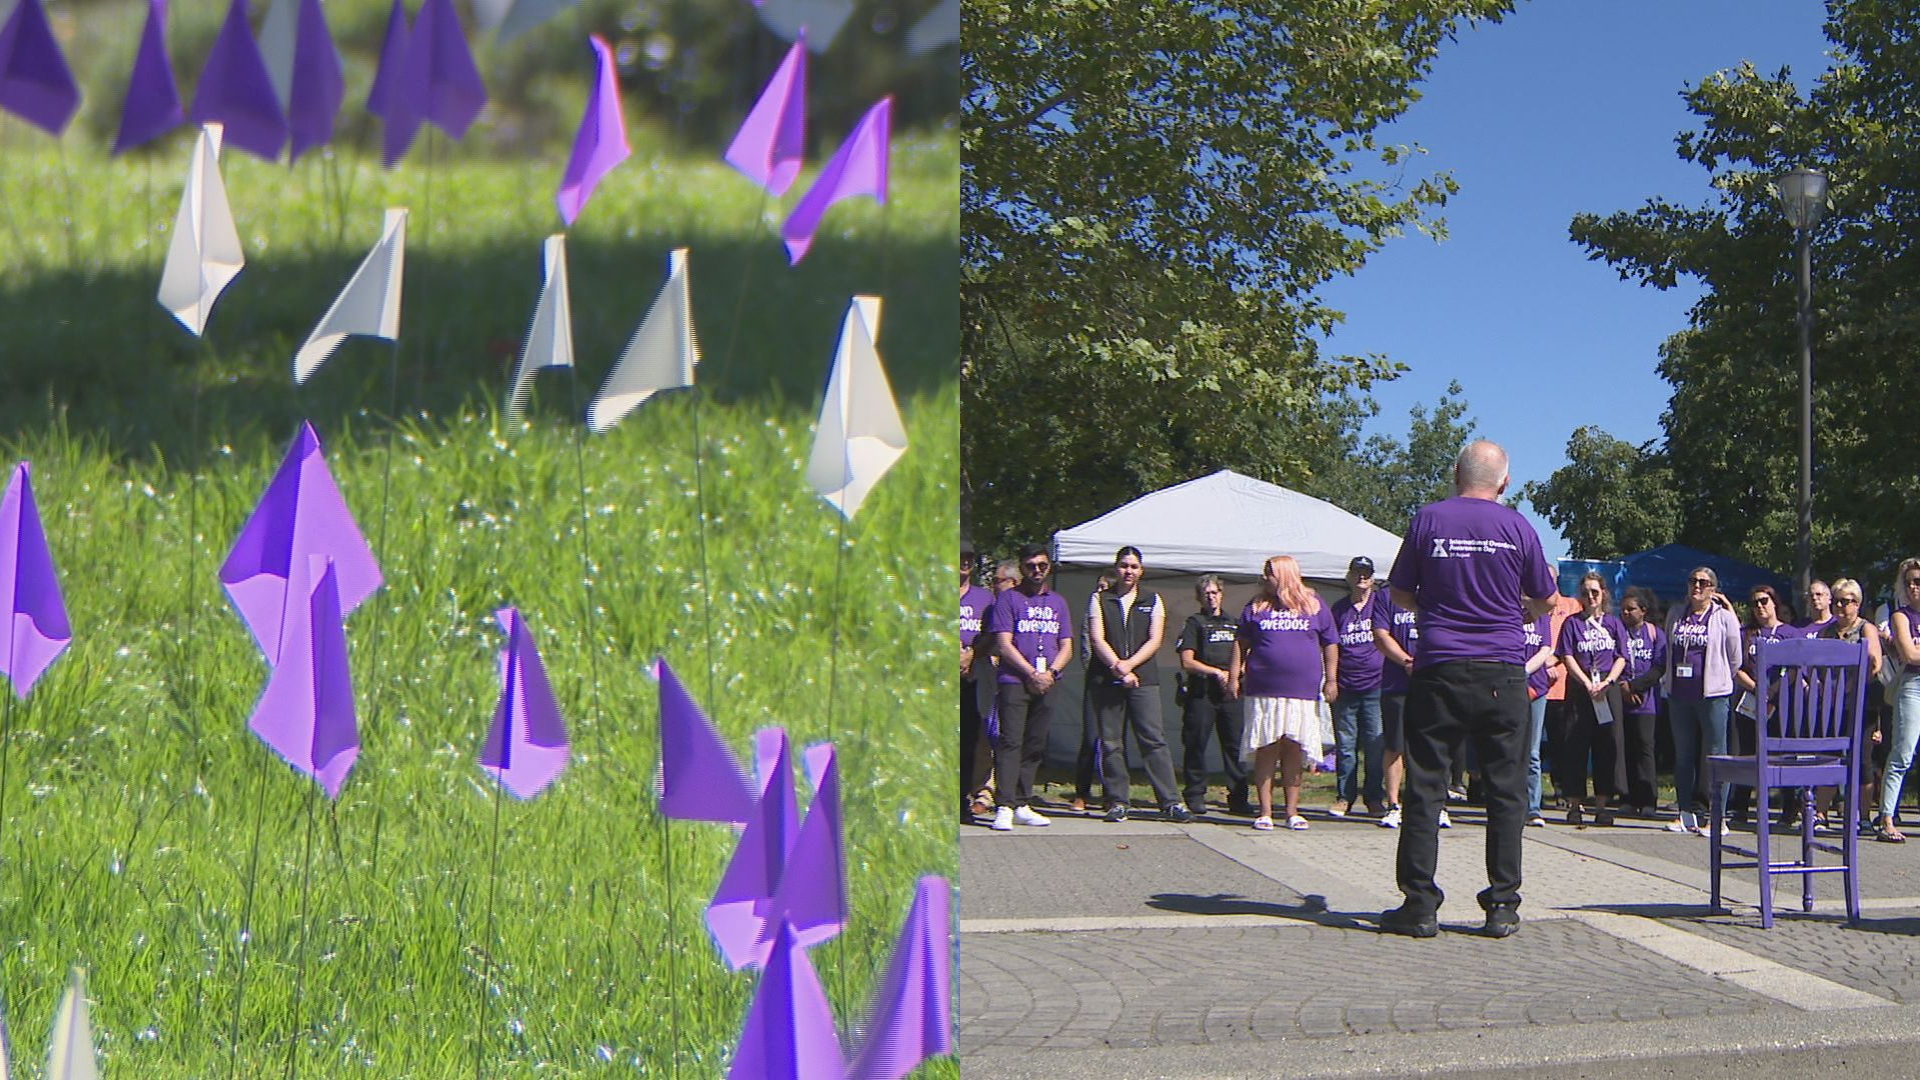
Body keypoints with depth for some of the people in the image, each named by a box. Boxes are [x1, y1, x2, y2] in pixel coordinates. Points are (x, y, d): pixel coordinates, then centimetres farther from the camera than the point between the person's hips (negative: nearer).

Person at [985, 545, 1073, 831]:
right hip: (1014, 681, -5)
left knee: (1035, 744, 4)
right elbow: (1004, 645, -4)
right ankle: (1004, 807, -14)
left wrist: (1050, 672, -3)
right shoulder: (1007, 599, 3)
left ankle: (1022, 805, 10)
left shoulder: (1057, 602, 18)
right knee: (1011, 742, -11)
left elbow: (1066, 646, 15)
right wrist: (1032, 674, -11)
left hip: (1046, 684, 5)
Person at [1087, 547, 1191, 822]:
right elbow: (1097, 640, 0)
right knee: (1111, 743, 0)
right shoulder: (1100, 600, 10)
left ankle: (1171, 802, -9)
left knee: (1154, 739, -7)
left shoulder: (1153, 601, 13)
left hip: (1144, 678, 0)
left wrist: (1129, 664, -10)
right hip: (1106, 680, 0)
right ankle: (1117, 802, 6)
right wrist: (1117, 667, -12)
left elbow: (1155, 640, 4)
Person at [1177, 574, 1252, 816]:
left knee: (1235, 745, 0)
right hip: (1201, 694, -4)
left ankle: (1238, 798, 3)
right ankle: (1195, 795, 6)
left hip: (1231, 694, 4)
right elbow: (1187, 662, -4)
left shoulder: (1232, 623, 19)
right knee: (1196, 744, -2)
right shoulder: (1194, 623, 5)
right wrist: (1216, 672, -13)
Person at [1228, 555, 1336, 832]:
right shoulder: (1256, 607, 11)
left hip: (1302, 692, 0)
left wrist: (1331, 679, 5)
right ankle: (1265, 812, 2)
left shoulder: (1314, 606, 9)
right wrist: (1234, 677, 4)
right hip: (1263, 692, 0)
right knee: (1266, 751, -1)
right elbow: (1240, 643, 12)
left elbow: (1330, 644, 12)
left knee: (1293, 752, 4)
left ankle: (1292, 812, 10)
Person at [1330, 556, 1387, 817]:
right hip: (1345, 687, 2)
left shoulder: (1379, 603, 6)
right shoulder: (1339, 608, 12)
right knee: (1345, 745, 4)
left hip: (1374, 685, -2)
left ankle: (1373, 797, 8)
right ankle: (1344, 797, 11)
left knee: (1376, 745, -1)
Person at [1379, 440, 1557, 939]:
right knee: (1506, 789, 7)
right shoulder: (1517, 527, 1)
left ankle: (1419, 906, 2)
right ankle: (1502, 906, 7)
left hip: (1438, 672, 0)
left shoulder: (1427, 520, 0)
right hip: (1503, 673, 1)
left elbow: (1399, 593, 8)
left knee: (1424, 788, 3)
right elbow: (1544, 603, 10)